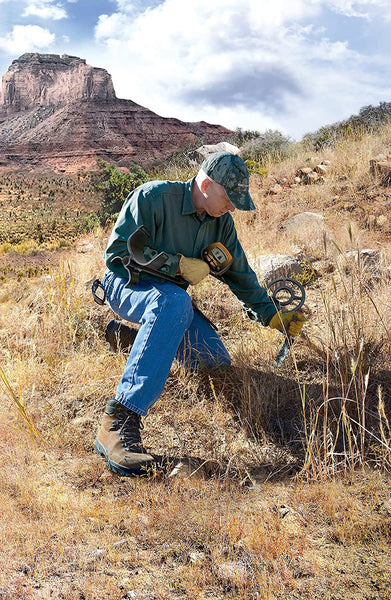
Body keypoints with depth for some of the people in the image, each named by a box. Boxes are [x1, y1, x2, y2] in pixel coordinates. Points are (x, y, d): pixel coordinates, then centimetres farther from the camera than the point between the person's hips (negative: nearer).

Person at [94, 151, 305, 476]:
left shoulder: (221, 222, 2)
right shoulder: (153, 197, -18)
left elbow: (240, 275, 11)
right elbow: (117, 252, -21)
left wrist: (274, 316, 6)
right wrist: (179, 264, -22)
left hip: (171, 295, 7)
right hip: (127, 284, -6)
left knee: (218, 362, -8)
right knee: (175, 301, -40)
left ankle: (146, 337, 19)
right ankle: (121, 420, -46)